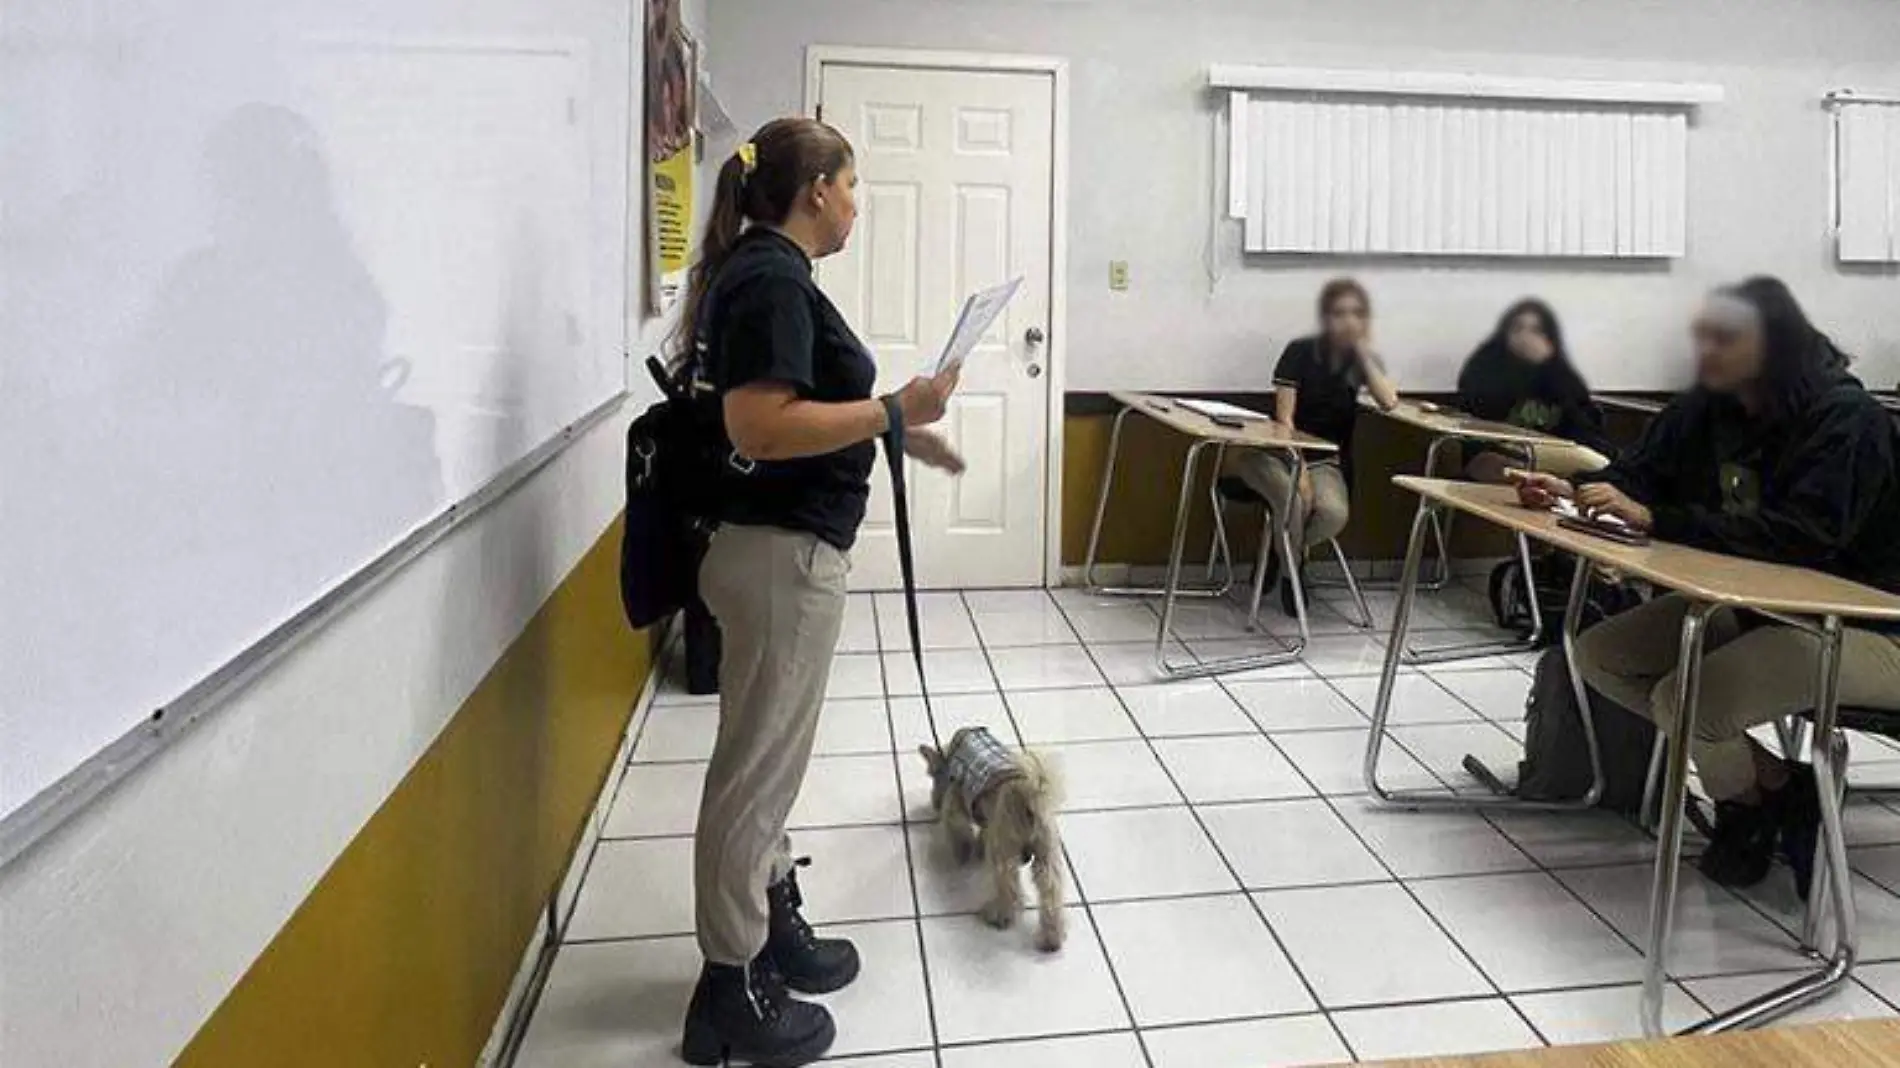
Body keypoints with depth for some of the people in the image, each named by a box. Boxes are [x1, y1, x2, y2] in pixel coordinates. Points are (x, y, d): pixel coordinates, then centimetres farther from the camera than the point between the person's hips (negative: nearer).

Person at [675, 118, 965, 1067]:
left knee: (769, 758, 20)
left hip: (778, 544, 11)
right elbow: (758, 425, -27)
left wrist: (895, 430, 18)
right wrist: (892, 410, -22)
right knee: (756, 766, 0)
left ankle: (771, 928, 36)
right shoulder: (772, 278, -17)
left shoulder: (761, 270, 13)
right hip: (780, 553, -11)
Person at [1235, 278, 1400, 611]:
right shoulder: (1301, 352, -9)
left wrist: (1364, 351, -14)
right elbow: (1284, 417, -15)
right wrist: (1298, 469, -25)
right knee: (1294, 501, -35)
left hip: (1327, 460, 3)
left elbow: (1390, 402, -17)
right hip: (1276, 452, -3)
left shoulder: (1364, 359, 2)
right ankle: (1290, 571, -4)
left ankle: (1279, 550, 3)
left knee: (1335, 513, -30)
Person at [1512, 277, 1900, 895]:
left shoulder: (1847, 420, -21)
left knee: (1684, 700, -28)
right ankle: (1764, 776, 6)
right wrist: (1571, 490, -16)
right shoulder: (1708, 408, -1)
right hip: (1753, 606, 8)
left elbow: (1803, 537, -33)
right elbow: (1640, 472, 6)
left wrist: (1655, 519, -37)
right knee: (1599, 655, -1)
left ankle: (1764, 794, 8)